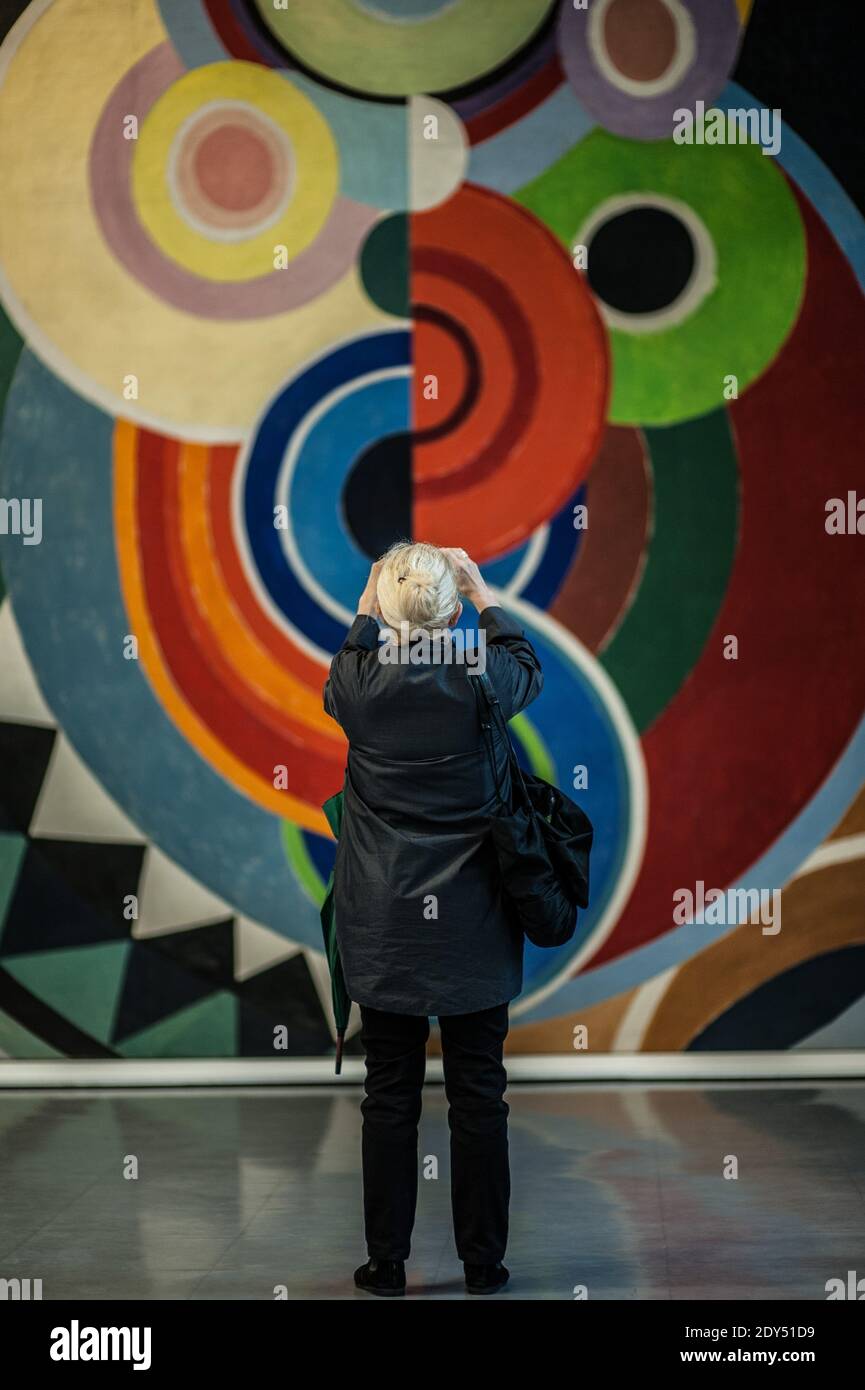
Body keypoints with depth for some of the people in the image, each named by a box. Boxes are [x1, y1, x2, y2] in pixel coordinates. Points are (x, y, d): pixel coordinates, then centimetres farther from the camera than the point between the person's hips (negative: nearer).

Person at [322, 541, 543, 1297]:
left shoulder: (360, 683, -9)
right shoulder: (480, 680, -11)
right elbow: (529, 664, 14)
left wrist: (369, 602, 23)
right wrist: (482, 589, 20)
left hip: (383, 925, 1)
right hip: (472, 924, -1)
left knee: (390, 1096, 8)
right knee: (479, 1094, 7)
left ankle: (386, 1263, 15)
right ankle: (484, 1263, 15)